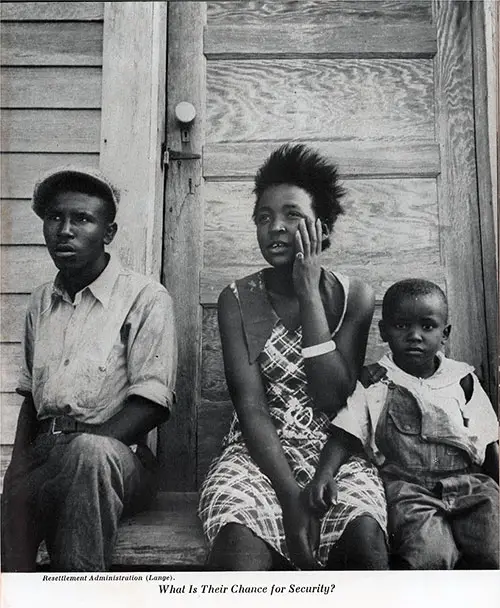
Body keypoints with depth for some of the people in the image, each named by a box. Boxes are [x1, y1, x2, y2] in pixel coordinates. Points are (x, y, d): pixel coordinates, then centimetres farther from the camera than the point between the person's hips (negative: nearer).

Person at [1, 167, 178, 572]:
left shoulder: (145, 298, -3)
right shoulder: (41, 303, 17)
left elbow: (152, 404, -9)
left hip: (117, 456, -4)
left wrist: (82, 448, -20)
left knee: (90, 452, -37)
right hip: (46, 456, 4)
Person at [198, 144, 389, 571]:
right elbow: (250, 407, -8)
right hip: (258, 452, -1)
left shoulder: (354, 297, 2)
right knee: (241, 548, -33)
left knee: (365, 535, -30)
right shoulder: (238, 300, 1)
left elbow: (332, 401, -9)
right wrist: (292, 497, -21)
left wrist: (309, 293, -12)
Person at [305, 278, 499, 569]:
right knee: (430, 557, -28)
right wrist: (324, 473, -18)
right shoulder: (373, 383, 4)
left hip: (469, 482, 3)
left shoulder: (463, 379, 11)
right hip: (408, 487, -3)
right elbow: (344, 435, -1)